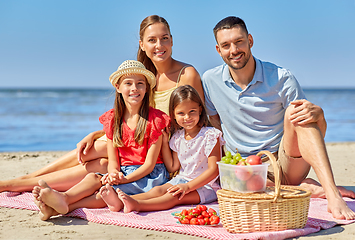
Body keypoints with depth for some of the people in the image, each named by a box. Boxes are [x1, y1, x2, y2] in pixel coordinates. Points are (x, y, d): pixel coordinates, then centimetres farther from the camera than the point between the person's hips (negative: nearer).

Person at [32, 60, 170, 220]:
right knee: (92, 177, -26)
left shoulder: (154, 119, -6)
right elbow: (113, 160, 5)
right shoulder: (113, 118, 9)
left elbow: (150, 163, -9)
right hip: (123, 173, 5)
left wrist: (124, 179, -23)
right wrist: (114, 173, -19)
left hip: (150, 176, -5)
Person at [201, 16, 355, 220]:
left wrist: (317, 113, -29)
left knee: (295, 111, -29)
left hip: (285, 163, -1)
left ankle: (333, 195, -39)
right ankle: (308, 187, -14)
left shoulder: (281, 78, -6)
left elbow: (319, 133, -5)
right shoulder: (210, 80, 1)